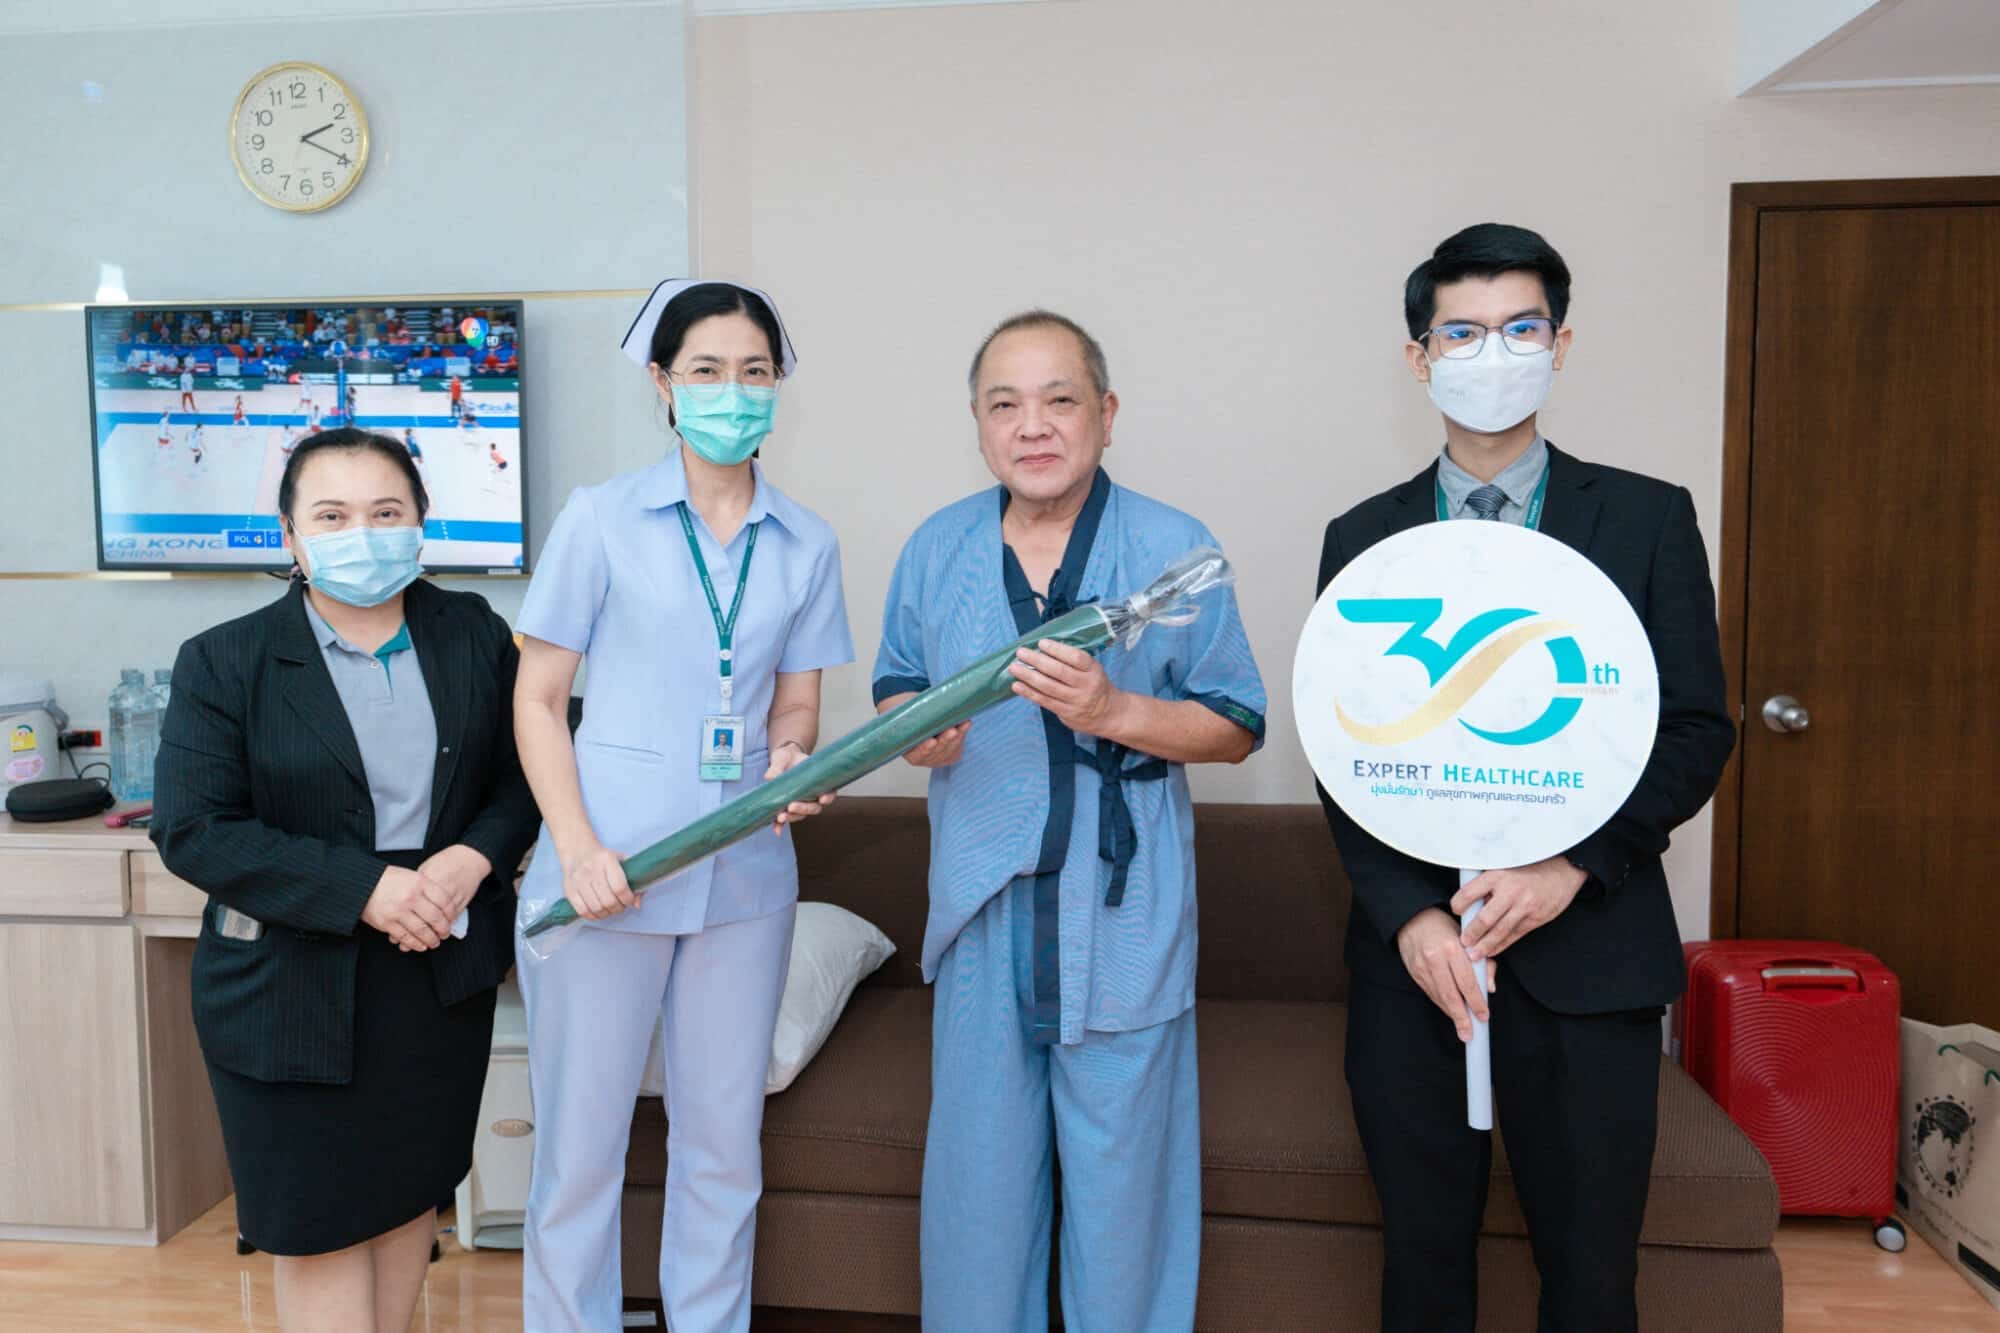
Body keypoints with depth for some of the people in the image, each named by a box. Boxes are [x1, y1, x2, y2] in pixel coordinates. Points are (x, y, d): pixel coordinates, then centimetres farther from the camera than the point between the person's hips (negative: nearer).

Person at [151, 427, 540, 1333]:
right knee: (319, 1221, 8)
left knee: (411, 1191, 17)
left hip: (445, 972, 3)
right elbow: (192, 831, -13)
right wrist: (362, 890, -22)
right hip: (292, 985, -2)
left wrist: (475, 857, -17)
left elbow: (525, 773, 4)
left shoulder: (477, 637, 0)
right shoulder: (223, 663, -8)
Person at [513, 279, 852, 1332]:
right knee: (579, 1141, 8)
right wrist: (579, 848, -14)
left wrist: (790, 762, -10)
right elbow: (537, 699, -2)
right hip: (604, 874, -3)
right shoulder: (600, 518, -2)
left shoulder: (806, 544, 7)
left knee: (722, 1141, 14)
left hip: (743, 878, 3)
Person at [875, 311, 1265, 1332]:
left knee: (1123, 1164, 8)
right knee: (978, 1165, 14)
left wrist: (1114, 711, -20)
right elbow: (896, 685, 17)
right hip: (981, 902, 3)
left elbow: (1236, 728, -3)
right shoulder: (937, 548, 6)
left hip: (1124, 911, -3)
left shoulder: (1174, 549, -5)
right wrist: (916, 729, -6)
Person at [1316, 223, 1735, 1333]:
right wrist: (1409, 917, -9)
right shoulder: (1363, 537, 7)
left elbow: (1698, 730, 1)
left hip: (1590, 948, -1)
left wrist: (1573, 868, -12)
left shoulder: (1648, 518, 4)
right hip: (1411, 948, 1)